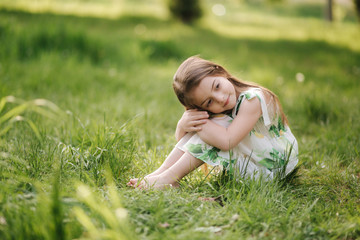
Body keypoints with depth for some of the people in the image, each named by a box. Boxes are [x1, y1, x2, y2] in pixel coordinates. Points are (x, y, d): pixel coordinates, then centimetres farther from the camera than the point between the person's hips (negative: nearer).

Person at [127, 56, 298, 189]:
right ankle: (160, 172, -14)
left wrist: (197, 122, -28)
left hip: (274, 167, -6)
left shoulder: (252, 100, -27)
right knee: (203, 129, -13)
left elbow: (226, 141, -37)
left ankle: (168, 178, -23)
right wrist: (183, 124, -28)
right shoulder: (211, 109, -6)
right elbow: (180, 138, -5)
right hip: (244, 162, 6)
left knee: (218, 126, -26)